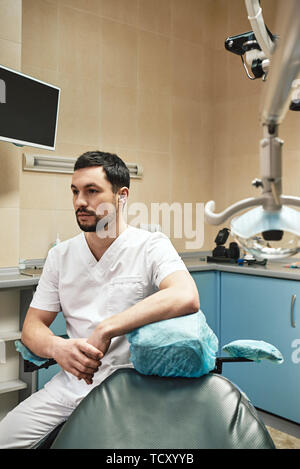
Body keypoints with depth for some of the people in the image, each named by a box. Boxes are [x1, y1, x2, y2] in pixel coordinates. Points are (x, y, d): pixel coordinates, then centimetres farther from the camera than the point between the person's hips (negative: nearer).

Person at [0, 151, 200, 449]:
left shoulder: (151, 246, -8)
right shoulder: (60, 255, 8)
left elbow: (186, 298, -28)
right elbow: (32, 326, 8)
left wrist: (104, 330, -29)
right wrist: (57, 348, -16)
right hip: (72, 381, 4)